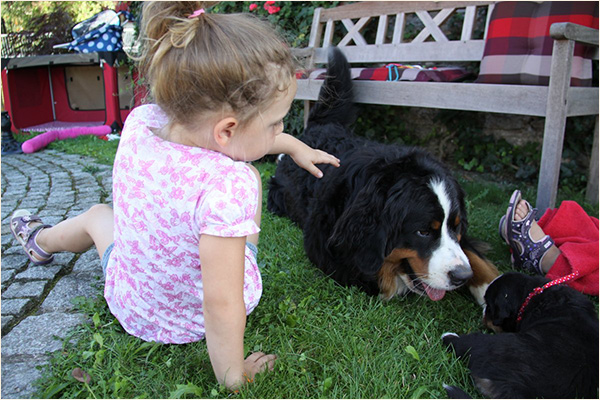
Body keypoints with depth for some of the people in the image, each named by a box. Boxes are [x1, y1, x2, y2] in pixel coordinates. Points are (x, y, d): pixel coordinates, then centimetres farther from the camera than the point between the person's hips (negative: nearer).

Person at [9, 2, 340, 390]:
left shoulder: (141, 120, -20)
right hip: (200, 321, -3)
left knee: (97, 215, 35)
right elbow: (221, 304, -33)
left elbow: (241, 138, -4)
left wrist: (293, 144, 8)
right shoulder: (226, 187, -40)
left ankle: (41, 240, 69)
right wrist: (233, 377, -16)